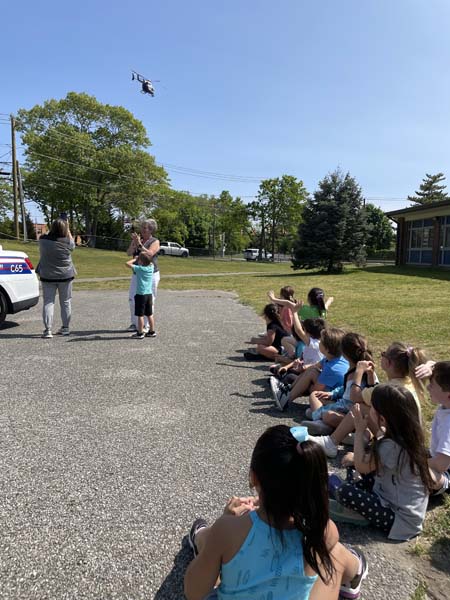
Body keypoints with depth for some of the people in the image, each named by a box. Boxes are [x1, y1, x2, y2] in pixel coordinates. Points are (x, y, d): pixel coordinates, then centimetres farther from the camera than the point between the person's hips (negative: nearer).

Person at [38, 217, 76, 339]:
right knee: (65, 302, 13)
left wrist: (54, 227, 12)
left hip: (47, 276, 0)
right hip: (65, 276, 0)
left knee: (48, 302, 4)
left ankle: (48, 330, -4)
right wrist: (68, 229, 15)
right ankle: (65, 328, 20)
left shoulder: (43, 240, -9)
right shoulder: (67, 242, -12)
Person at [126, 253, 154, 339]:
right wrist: (144, 255, 21)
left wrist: (135, 259, 2)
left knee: (140, 315, 0)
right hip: (149, 294, 7)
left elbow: (128, 264, -12)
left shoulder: (139, 268, -13)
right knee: (149, 314, 13)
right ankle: (151, 332, 20)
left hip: (141, 294, -6)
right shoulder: (151, 267, 3)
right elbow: (150, 262, 26)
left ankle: (140, 333, 5)